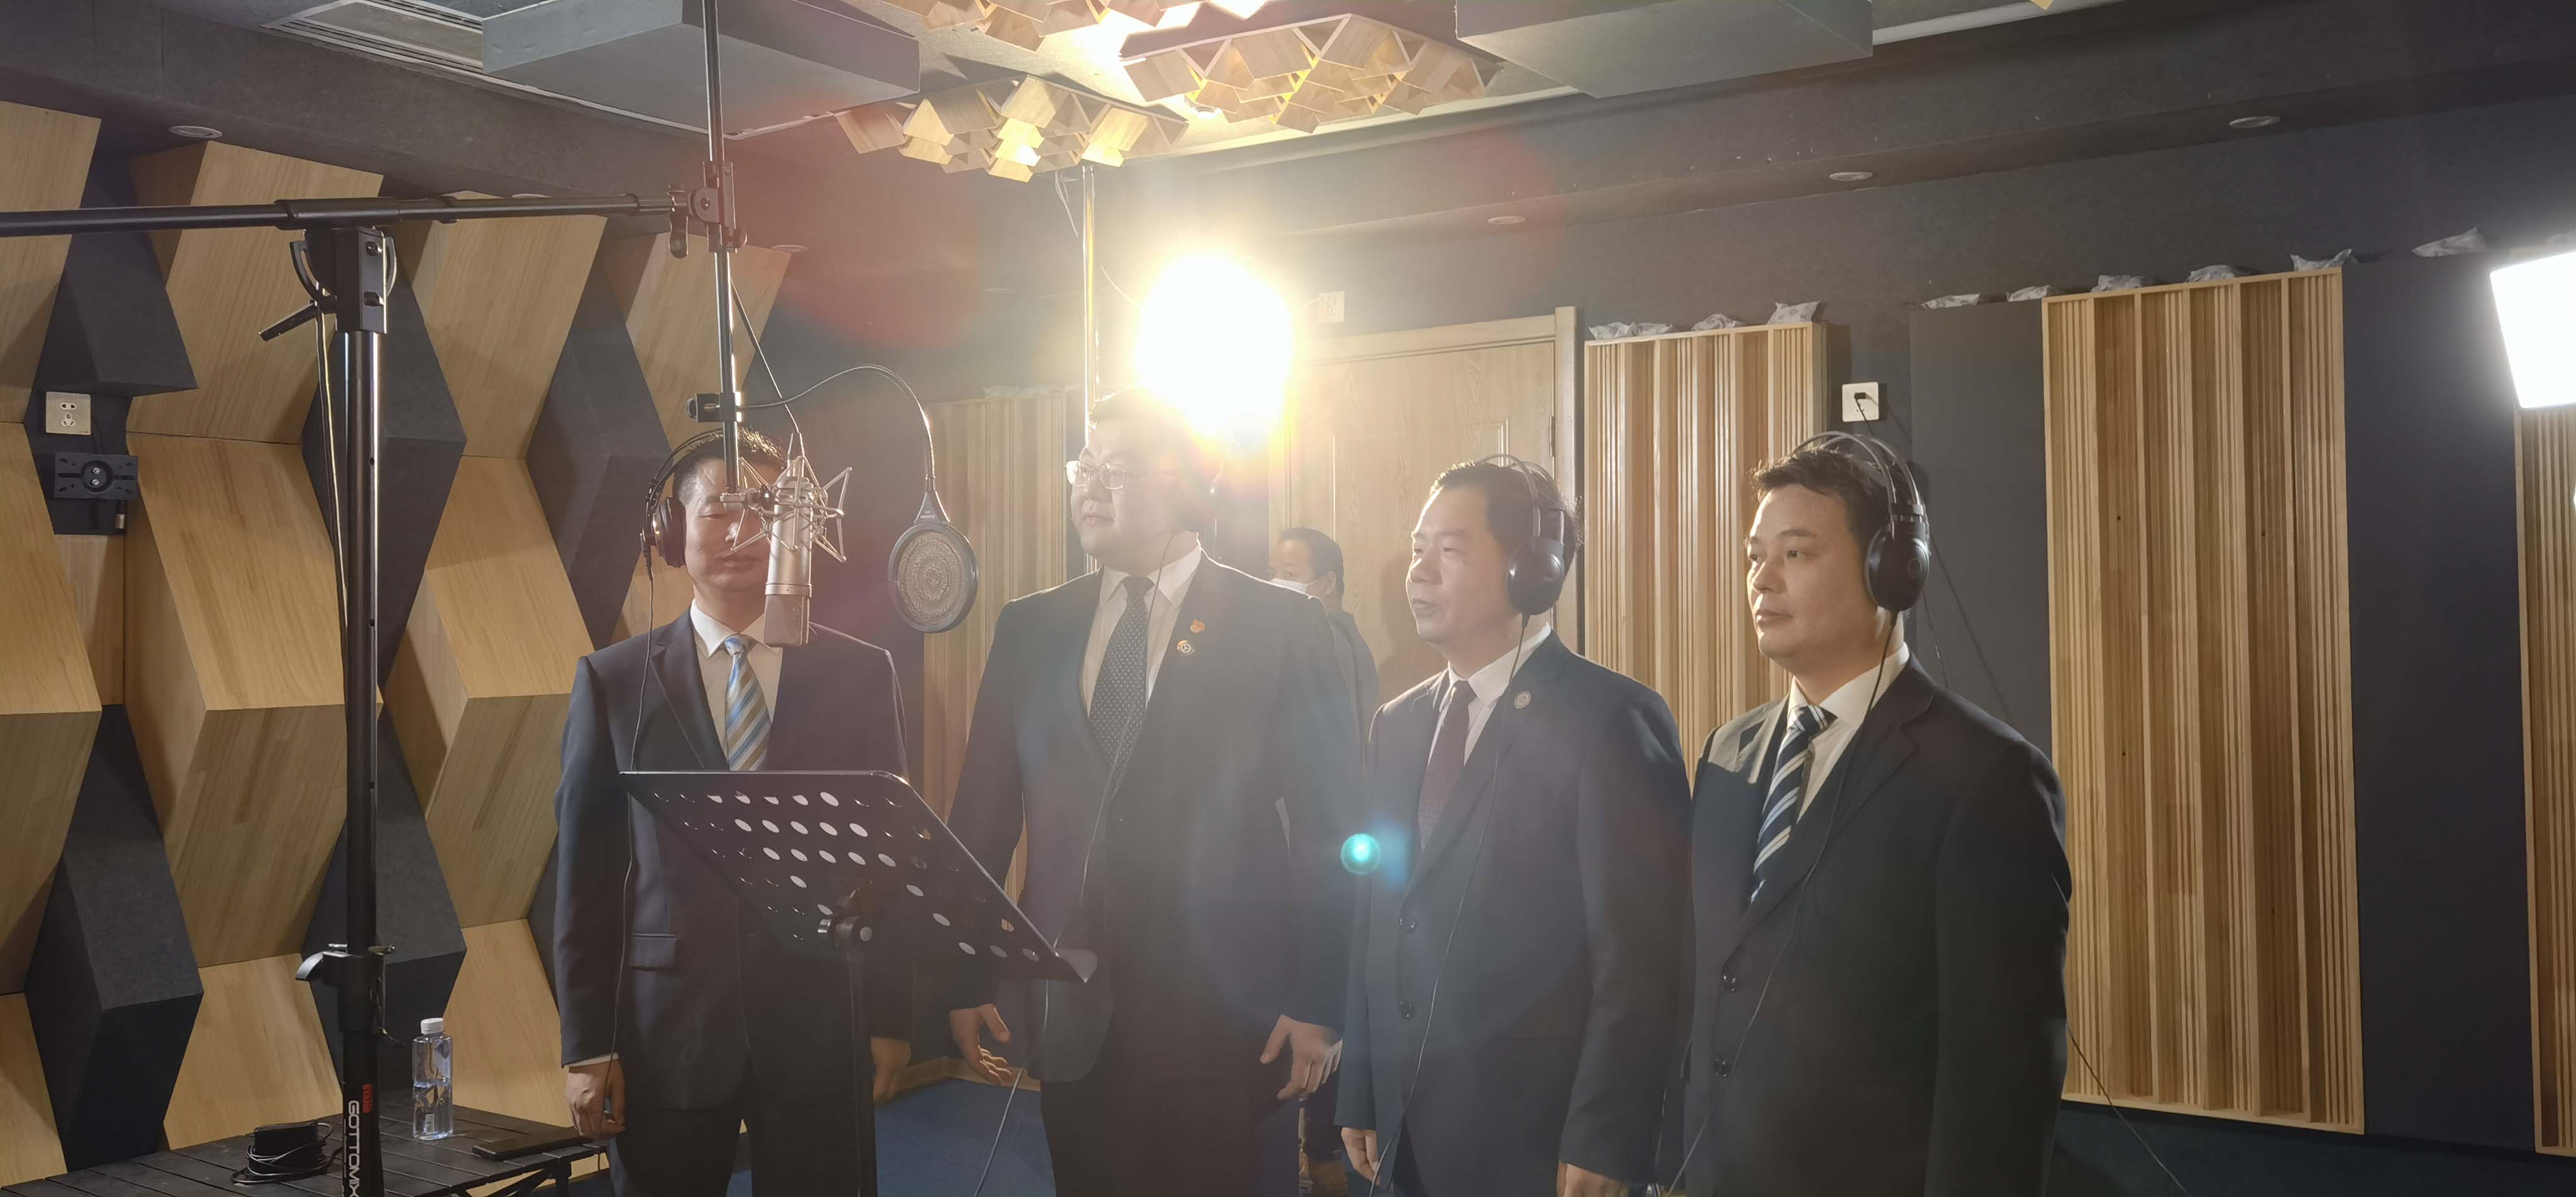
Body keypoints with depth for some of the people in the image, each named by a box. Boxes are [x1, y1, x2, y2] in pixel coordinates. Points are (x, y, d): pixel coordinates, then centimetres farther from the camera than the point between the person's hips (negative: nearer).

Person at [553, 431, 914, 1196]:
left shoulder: (859, 674, 2)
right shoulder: (613, 681, 2)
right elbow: (585, 871, 2)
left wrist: (891, 1017, 3)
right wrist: (585, 1044, 0)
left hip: (819, 1025, 0)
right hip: (664, 1027, 0)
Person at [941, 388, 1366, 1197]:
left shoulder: (1281, 627, -4)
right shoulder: (1028, 630, 7)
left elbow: (1329, 829, -5)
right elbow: (983, 816, 8)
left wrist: (1320, 1003, -8)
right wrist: (966, 980, 5)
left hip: (1225, 1015, -3)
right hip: (1068, 1011, 3)